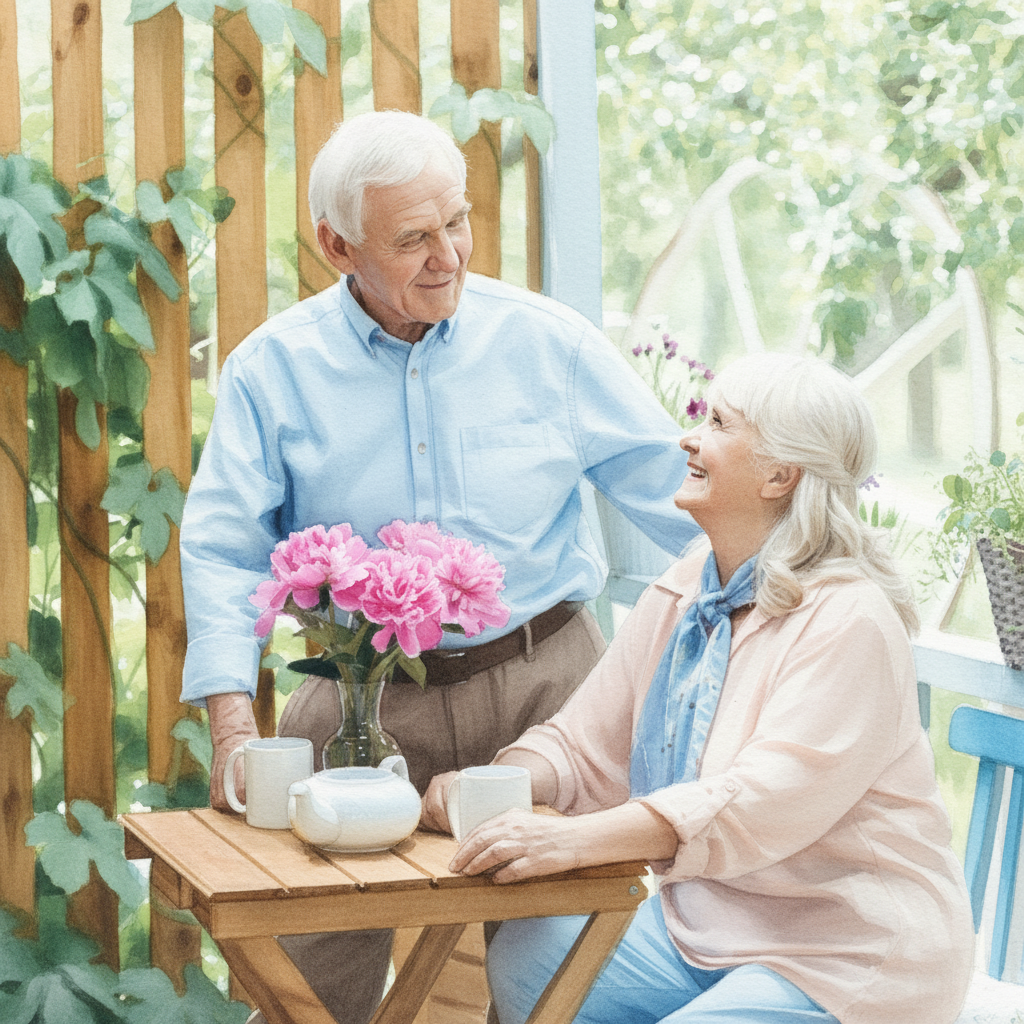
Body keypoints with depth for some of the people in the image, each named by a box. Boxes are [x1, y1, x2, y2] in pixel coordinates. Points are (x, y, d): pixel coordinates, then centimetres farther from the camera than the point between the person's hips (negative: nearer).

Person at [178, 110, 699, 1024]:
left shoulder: (547, 342, 0)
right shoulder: (275, 367, -1)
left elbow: (673, 484, 3)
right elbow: (224, 550, -2)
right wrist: (234, 725, -14)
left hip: (541, 684, 0)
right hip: (366, 702, 0)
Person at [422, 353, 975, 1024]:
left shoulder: (848, 622, -19)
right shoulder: (682, 596, 8)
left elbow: (765, 801, -31)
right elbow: (585, 746, 10)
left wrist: (576, 840, -39)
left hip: (844, 964, -8)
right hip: (701, 928, 8)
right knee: (523, 957, -12)